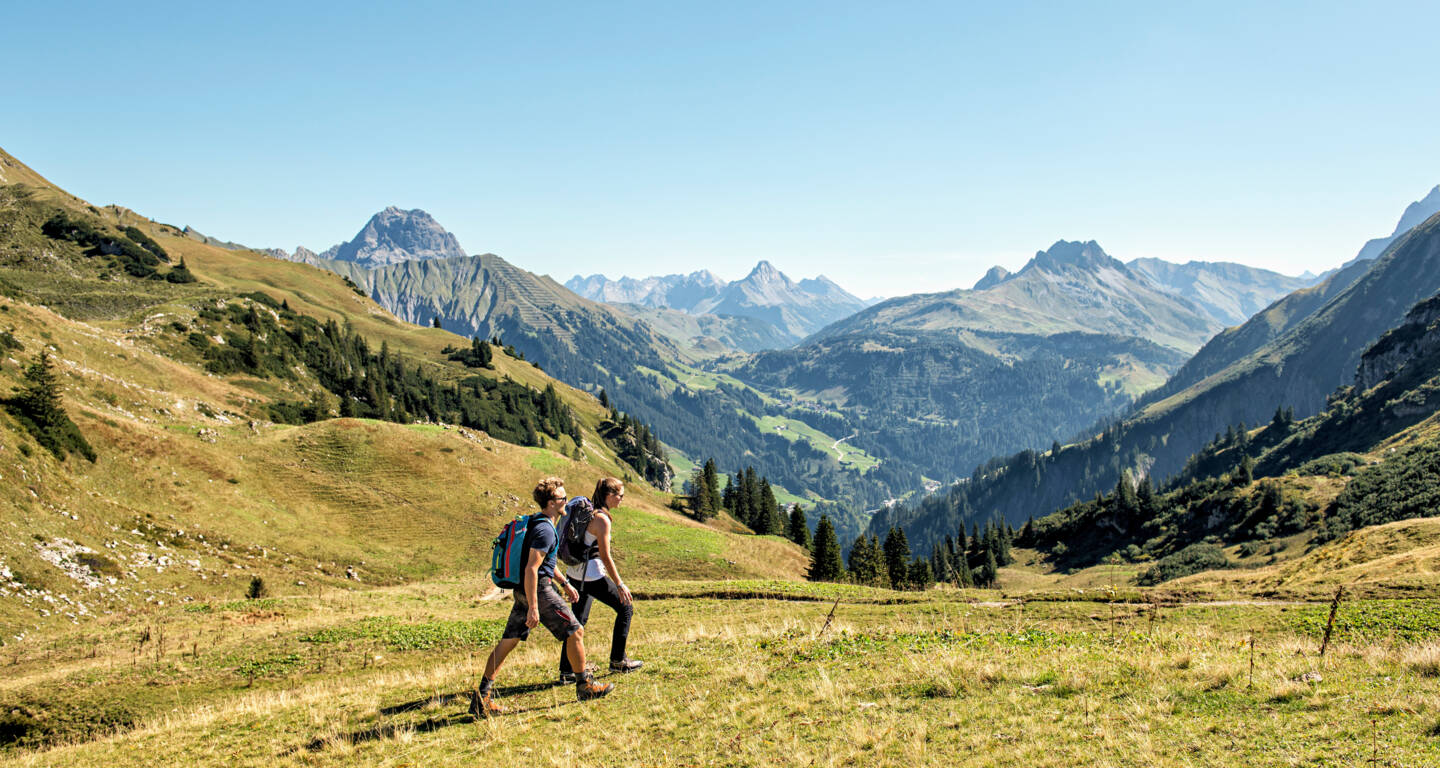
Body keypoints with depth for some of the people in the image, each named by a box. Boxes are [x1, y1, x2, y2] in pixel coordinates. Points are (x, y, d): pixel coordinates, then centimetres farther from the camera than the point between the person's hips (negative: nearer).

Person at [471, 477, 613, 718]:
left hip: (523, 591, 10)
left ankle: (482, 696, 7)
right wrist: (533, 608, -24)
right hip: (539, 590, -10)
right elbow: (531, 569, -23)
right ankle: (585, 686, 14)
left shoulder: (537, 523, 16)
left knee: (508, 641, 8)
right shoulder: (545, 530, -17)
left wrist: (565, 583, 32)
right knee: (575, 632, 2)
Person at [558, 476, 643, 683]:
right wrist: (620, 585, -11)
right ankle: (617, 661, 16)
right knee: (625, 608, 8)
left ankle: (567, 670, 12)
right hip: (592, 575, -9)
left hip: (575, 573, 9)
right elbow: (605, 556, -17)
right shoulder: (602, 519, -17)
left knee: (578, 620, 14)